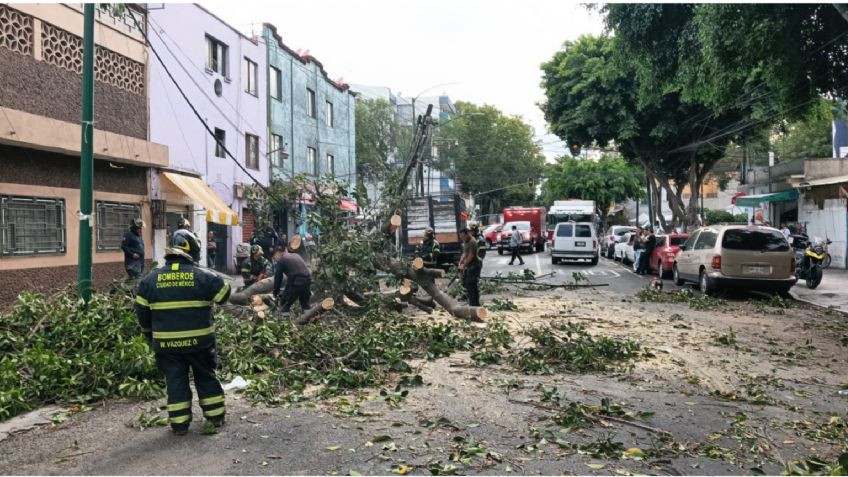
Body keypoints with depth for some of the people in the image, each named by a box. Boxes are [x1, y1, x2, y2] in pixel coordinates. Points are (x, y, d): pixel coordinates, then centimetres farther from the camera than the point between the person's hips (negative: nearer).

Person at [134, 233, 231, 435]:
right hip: (199, 341, -1)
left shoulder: (151, 279, 0)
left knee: (175, 380, 12)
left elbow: (142, 310, 6)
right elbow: (223, 295, 3)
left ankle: (179, 423, 14)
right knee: (206, 377, 16)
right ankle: (216, 416, 23)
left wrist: (148, 334, 21)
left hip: (166, 343, 1)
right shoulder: (204, 276, -8)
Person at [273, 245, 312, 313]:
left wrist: (275, 293, 21)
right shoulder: (296, 255, 26)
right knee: (305, 305, 21)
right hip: (308, 279, 6)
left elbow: (278, 277, 10)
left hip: (295, 282, -6)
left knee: (285, 305, 9)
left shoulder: (281, 260, 9)